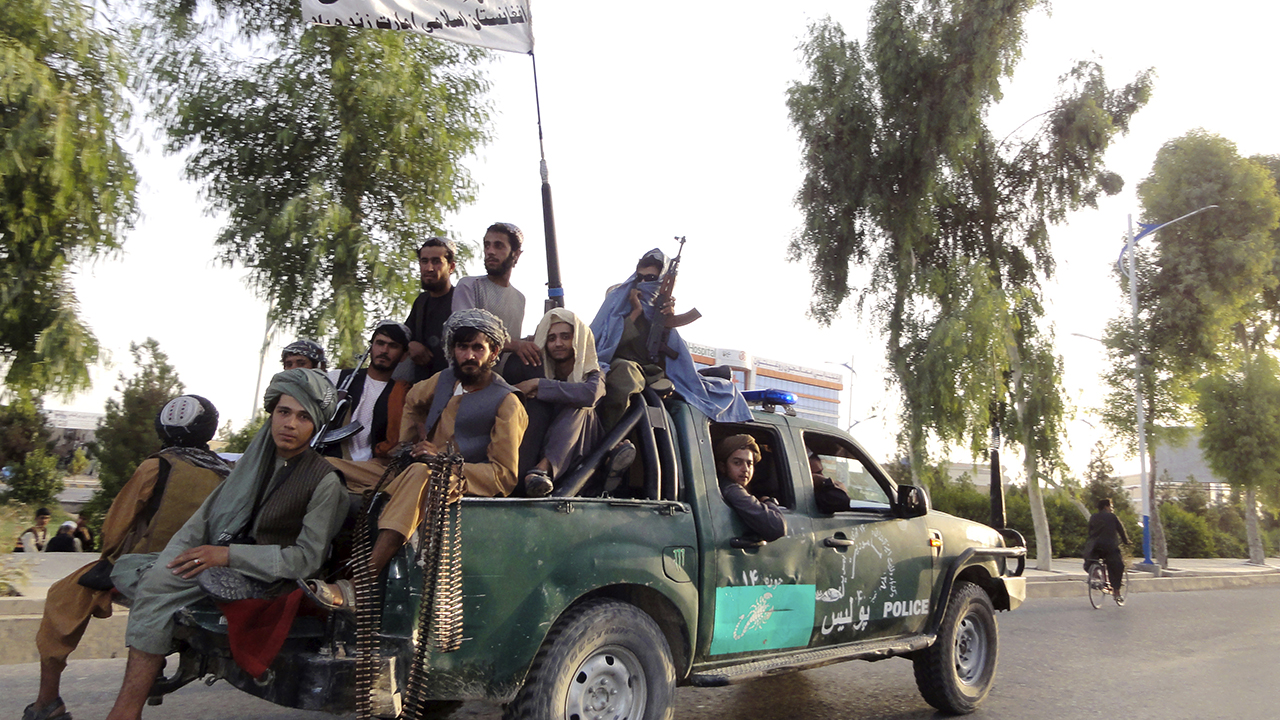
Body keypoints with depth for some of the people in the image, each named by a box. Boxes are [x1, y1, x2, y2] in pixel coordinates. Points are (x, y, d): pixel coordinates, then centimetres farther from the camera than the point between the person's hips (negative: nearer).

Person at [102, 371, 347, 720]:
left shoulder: (324, 480, -13)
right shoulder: (256, 456, 7)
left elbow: (307, 558, -15)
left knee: (158, 584, -24)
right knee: (126, 567, 0)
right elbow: (208, 512, 8)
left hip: (263, 576, -7)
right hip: (221, 556, 7)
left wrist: (229, 555, -20)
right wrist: (172, 558, -8)